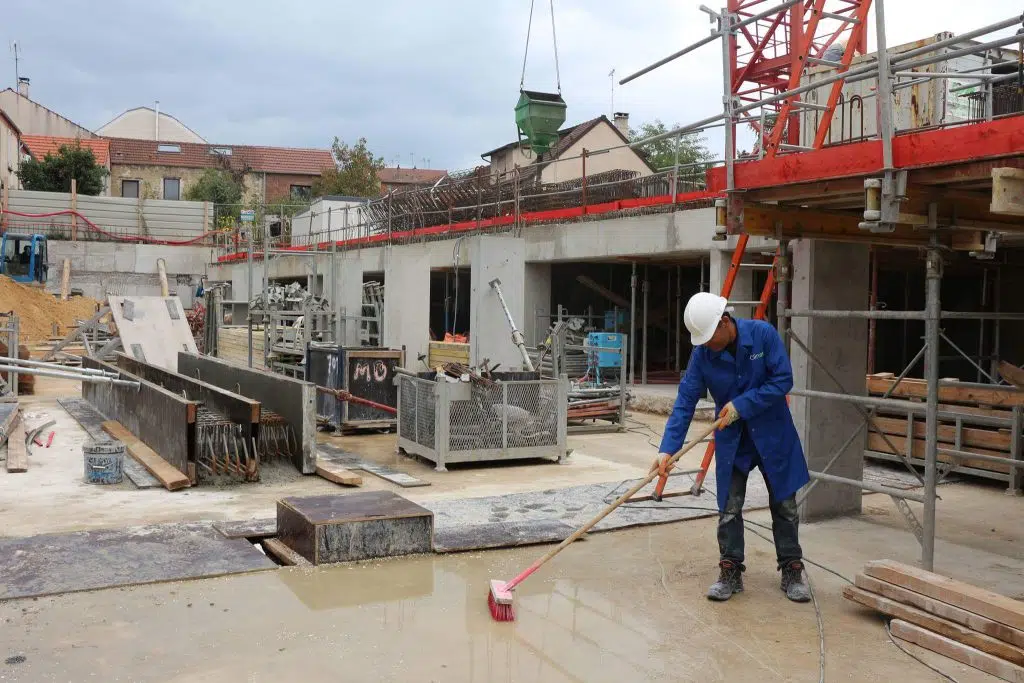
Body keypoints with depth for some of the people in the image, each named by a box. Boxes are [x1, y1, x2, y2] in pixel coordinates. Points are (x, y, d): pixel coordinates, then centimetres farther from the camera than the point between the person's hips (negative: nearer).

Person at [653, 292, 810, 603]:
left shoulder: (763, 334, -17)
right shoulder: (701, 354, -12)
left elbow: (783, 379, -17)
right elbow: (685, 401, -14)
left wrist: (742, 405, -21)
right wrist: (668, 449, -22)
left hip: (773, 434, -1)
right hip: (731, 438, 1)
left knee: (784, 505, 9)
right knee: (729, 509, 2)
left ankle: (792, 572, 21)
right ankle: (730, 571, 15)